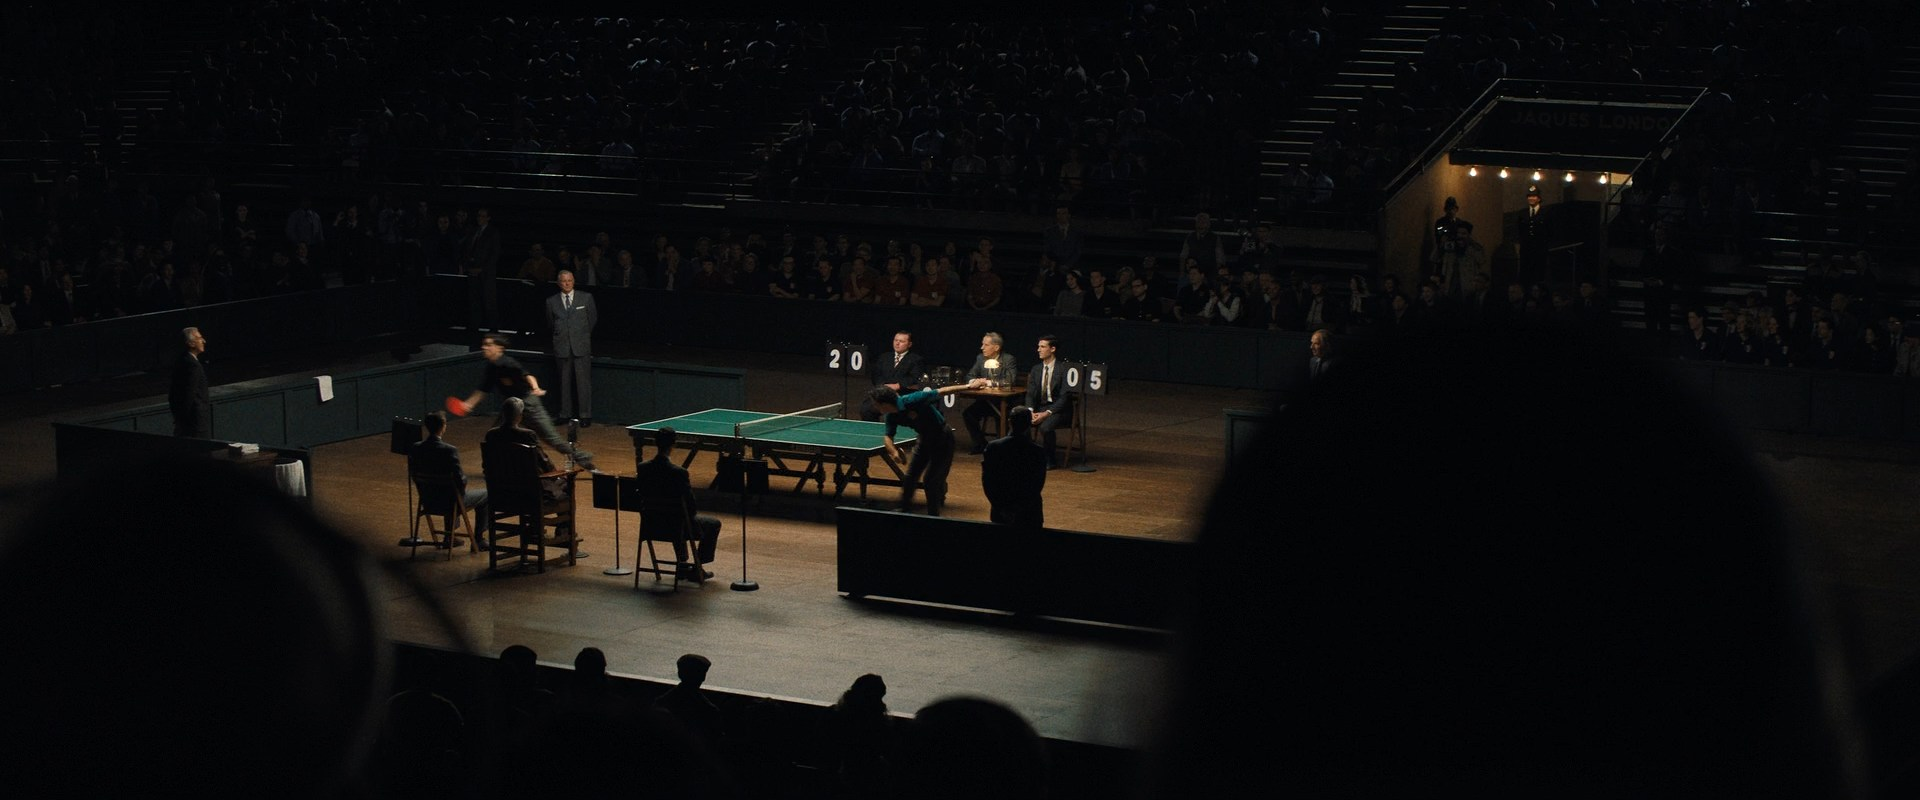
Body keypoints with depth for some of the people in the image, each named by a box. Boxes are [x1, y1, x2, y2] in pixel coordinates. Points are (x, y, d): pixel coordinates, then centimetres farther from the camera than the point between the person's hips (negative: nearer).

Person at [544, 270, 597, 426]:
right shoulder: (552, 302, 6)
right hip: (562, 348, 2)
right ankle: (565, 414, 12)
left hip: (581, 347, -2)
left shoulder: (586, 298, 3)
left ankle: (585, 415, -1)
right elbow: (550, 324, 18)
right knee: (565, 382, 5)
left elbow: (593, 319, 13)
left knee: (584, 381, -5)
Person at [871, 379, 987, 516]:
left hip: (943, 439, -8)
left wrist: (969, 386, -31)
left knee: (930, 479, -9)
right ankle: (904, 509, 30)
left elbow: (942, 391, -28)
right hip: (925, 440, 8)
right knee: (911, 476, 11)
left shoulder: (912, 401, -33)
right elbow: (888, 435, 1)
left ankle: (933, 514, 6)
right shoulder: (891, 416, -10)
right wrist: (893, 451, -22)